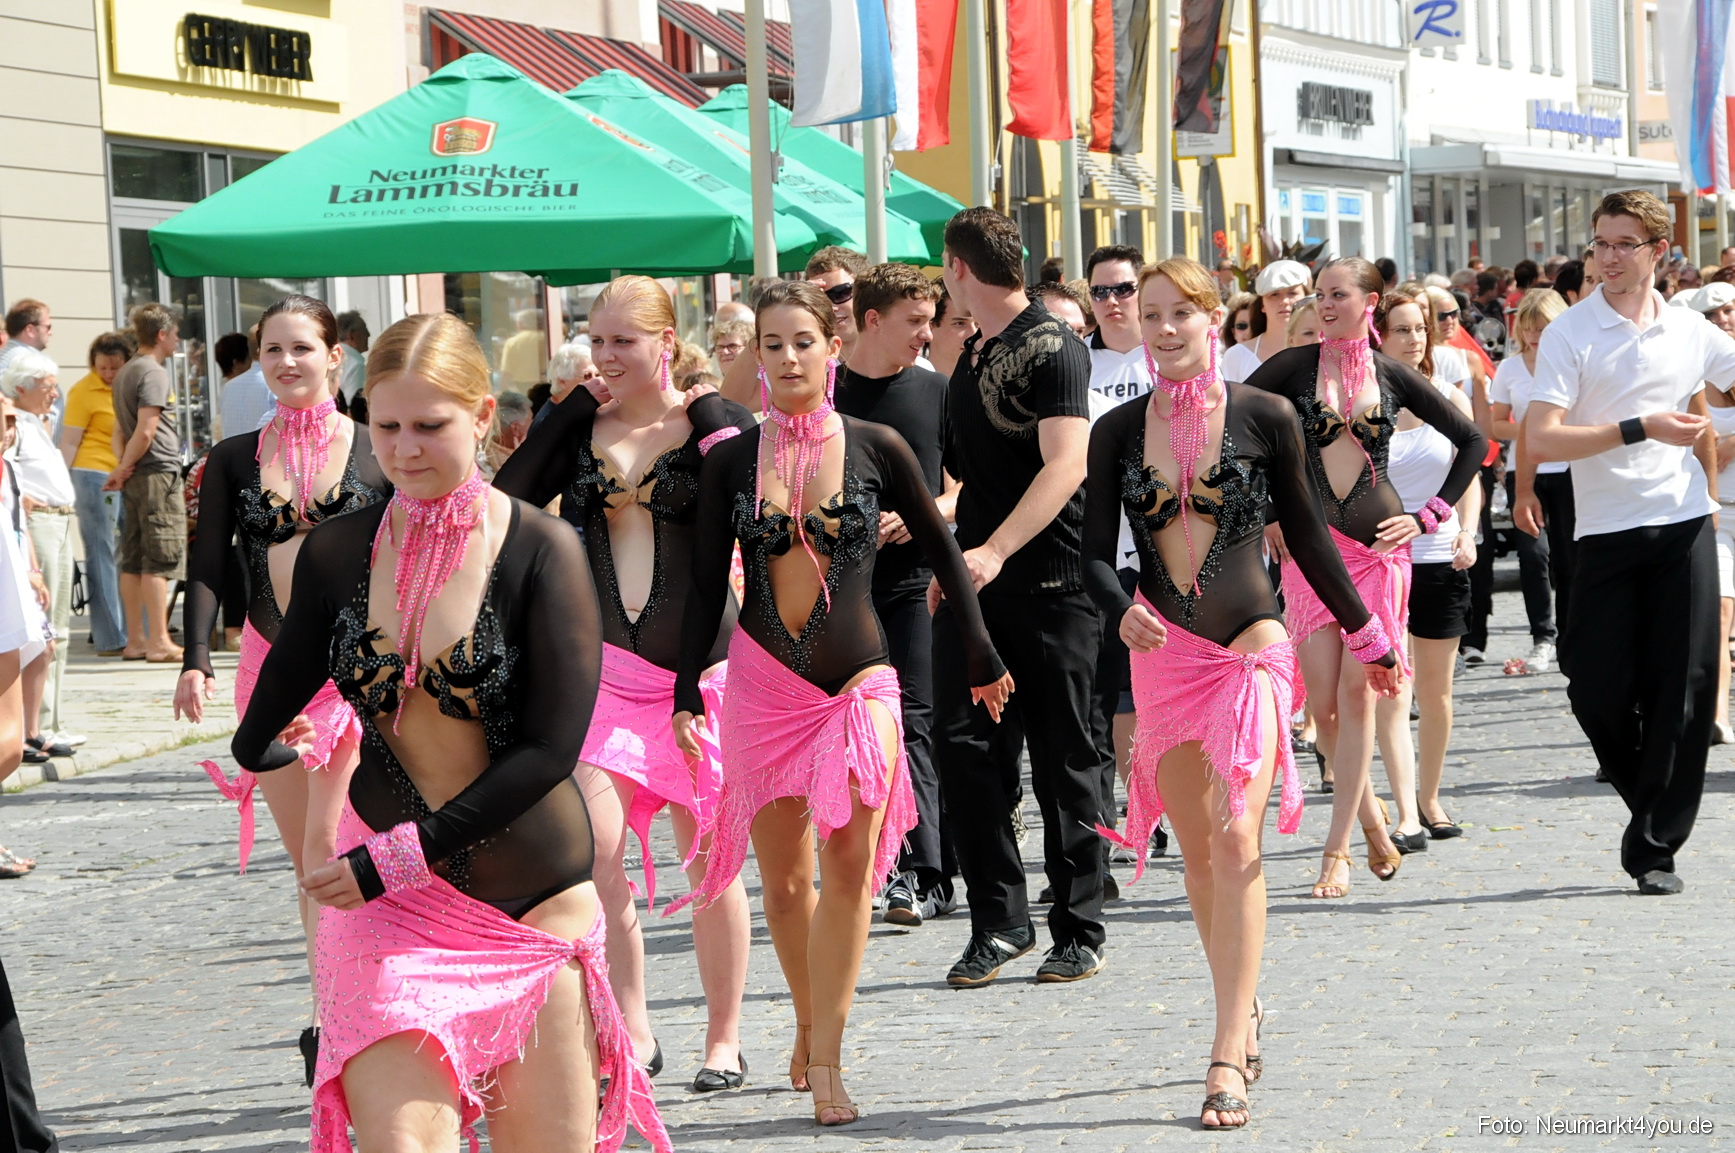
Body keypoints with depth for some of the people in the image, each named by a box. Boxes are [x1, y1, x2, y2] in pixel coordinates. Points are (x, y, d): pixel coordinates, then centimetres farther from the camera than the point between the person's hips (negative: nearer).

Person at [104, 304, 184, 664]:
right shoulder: (154, 373, -12)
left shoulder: (125, 373, 17)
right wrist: (125, 469, -6)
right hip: (157, 472, -9)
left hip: (136, 477, 9)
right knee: (160, 559, -7)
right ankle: (159, 642, -8)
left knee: (134, 561, 9)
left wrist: (122, 467, 9)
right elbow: (146, 431, -18)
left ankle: (135, 640, 12)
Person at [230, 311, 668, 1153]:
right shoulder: (337, 552, 3)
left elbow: (551, 749, -12)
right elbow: (258, 739, 15)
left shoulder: (541, 551, -7)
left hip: (534, 901, -1)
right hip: (390, 915, 1)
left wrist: (403, 856, -13)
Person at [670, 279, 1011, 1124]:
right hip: (762, 681, 1)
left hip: (858, 681, -1)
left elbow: (940, 550, 11)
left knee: (848, 862, -14)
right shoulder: (731, 462, 3)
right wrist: (687, 692, 2)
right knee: (785, 880, 5)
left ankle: (824, 1060, -12)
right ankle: (810, 1024, 27)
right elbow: (706, 586, 8)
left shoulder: (875, 448, 0)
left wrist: (981, 660, 14)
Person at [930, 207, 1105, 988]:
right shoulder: (972, 353, 15)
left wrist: (995, 551, -30)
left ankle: (1079, 931, 9)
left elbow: (1066, 464, -21)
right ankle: (999, 922, 4)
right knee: (963, 746, -2)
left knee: (1064, 760, 0)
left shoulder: (1051, 350, -10)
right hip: (972, 577, 7)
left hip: (1048, 580, -7)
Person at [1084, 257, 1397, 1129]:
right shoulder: (1118, 430, 4)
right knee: (1197, 851, 9)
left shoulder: (1264, 418, -2)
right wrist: (1122, 611, -19)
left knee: (1236, 840, -13)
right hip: (1162, 655, 3)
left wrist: (1368, 634, 14)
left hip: (1249, 646, -3)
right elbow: (1096, 551, 3)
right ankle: (1243, 1011, 26)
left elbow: (1305, 534, 8)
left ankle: (1228, 1057, -16)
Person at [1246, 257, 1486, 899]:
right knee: (1323, 701, -3)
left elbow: (1472, 442, 13)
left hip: (1380, 545, 0)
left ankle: (1338, 850, -4)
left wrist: (1430, 516, 5)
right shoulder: (1293, 367, 3)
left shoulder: (1393, 377, 5)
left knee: (1357, 692, -8)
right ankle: (1371, 819, 20)